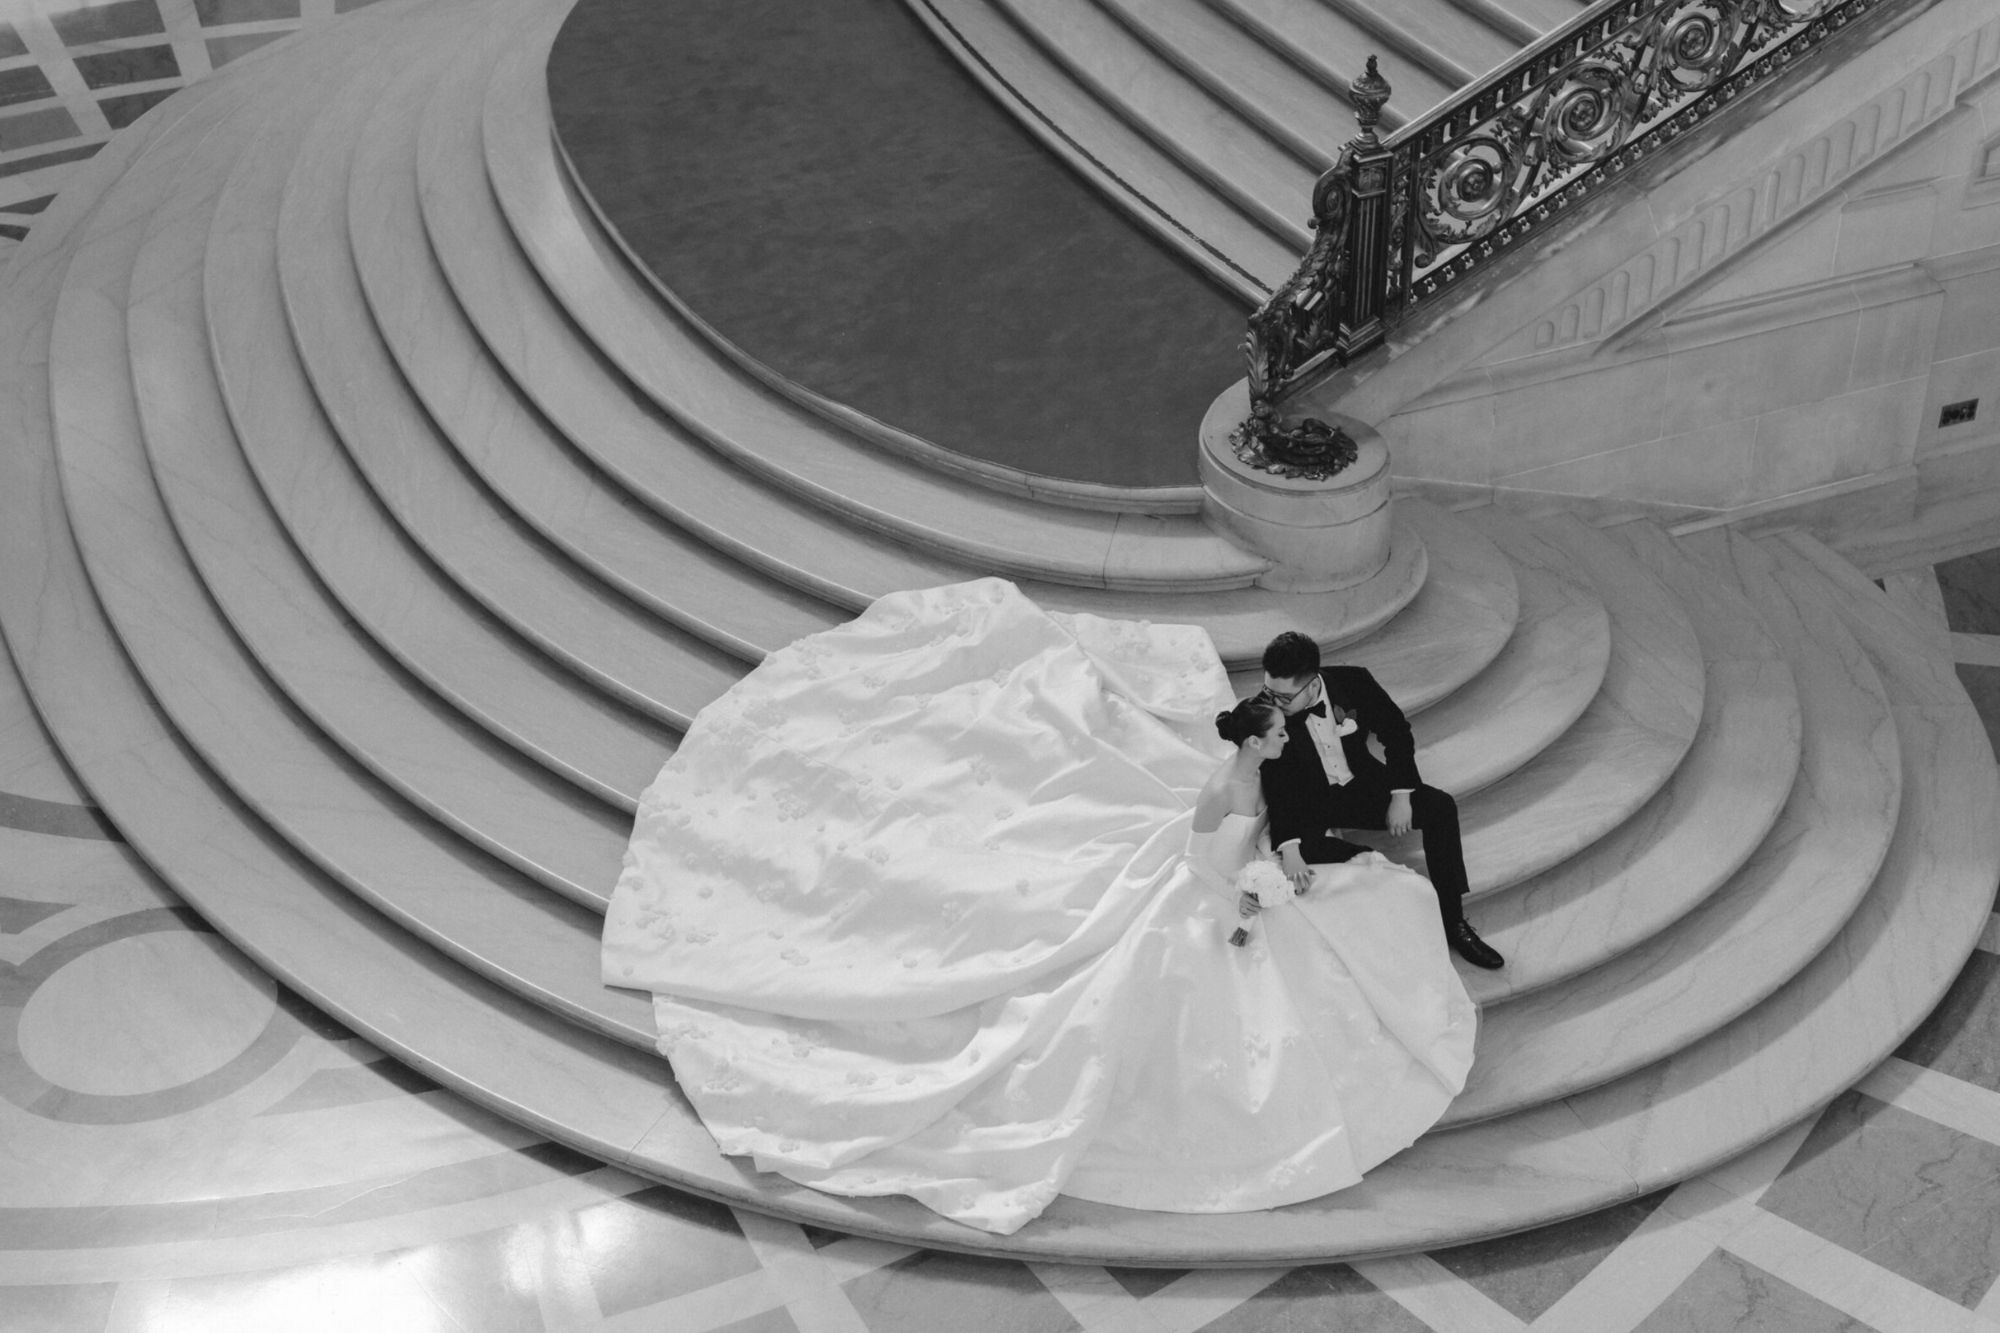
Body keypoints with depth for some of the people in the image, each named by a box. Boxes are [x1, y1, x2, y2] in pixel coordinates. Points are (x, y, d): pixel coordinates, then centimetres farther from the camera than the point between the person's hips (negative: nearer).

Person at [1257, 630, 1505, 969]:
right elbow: (1277, 787, -22)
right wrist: (1289, 848, -35)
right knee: (1296, 850, -33)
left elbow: (1397, 733, -5)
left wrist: (1401, 795, -14)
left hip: (1361, 784, 2)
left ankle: (1452, 920, -10)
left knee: (1440, 807, -17)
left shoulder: (1353, 681, -20)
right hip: (1310, 803, -2)